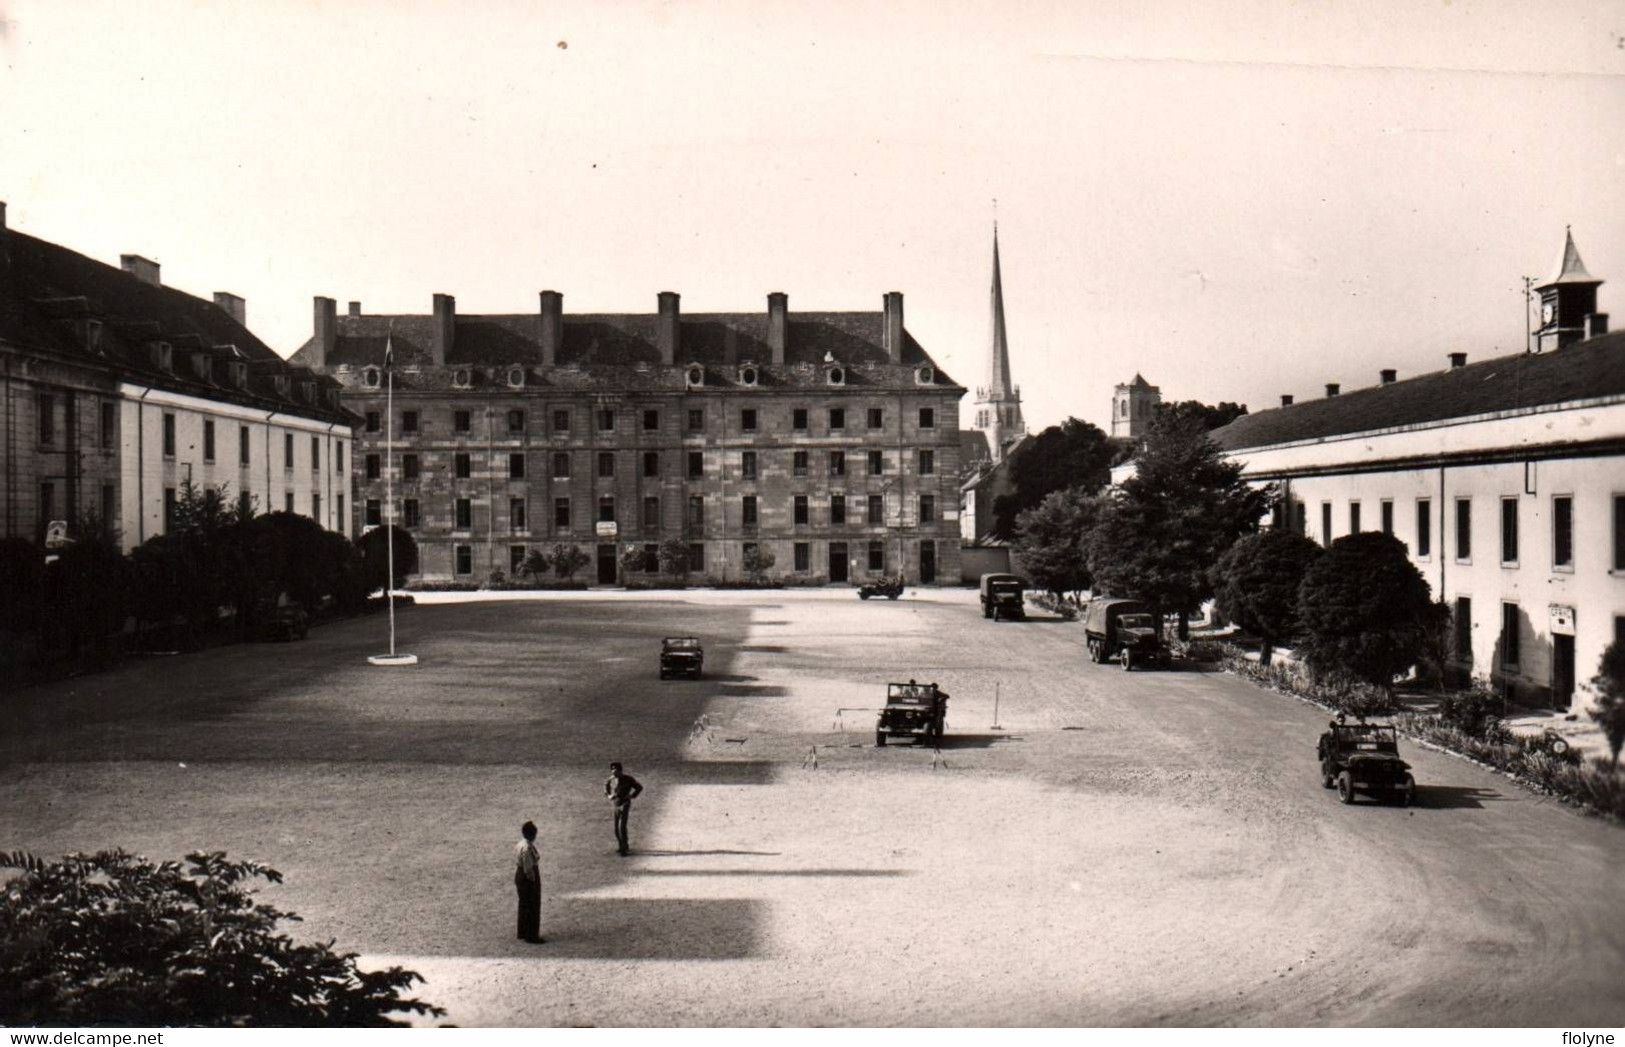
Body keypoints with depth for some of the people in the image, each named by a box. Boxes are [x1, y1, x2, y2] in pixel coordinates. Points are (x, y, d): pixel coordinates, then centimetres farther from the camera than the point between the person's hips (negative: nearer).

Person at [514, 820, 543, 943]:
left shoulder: (521, 845, 6)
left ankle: (523, 933, 30)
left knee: (524, 905, 19)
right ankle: (531, 936, 7)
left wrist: (517, 882, 19)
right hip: (529, 878, -10)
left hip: (519, 875, 10)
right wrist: (534, 882, -16)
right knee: (533, 906, 0)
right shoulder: (528, 848, -24)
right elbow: (528, 869, -23)